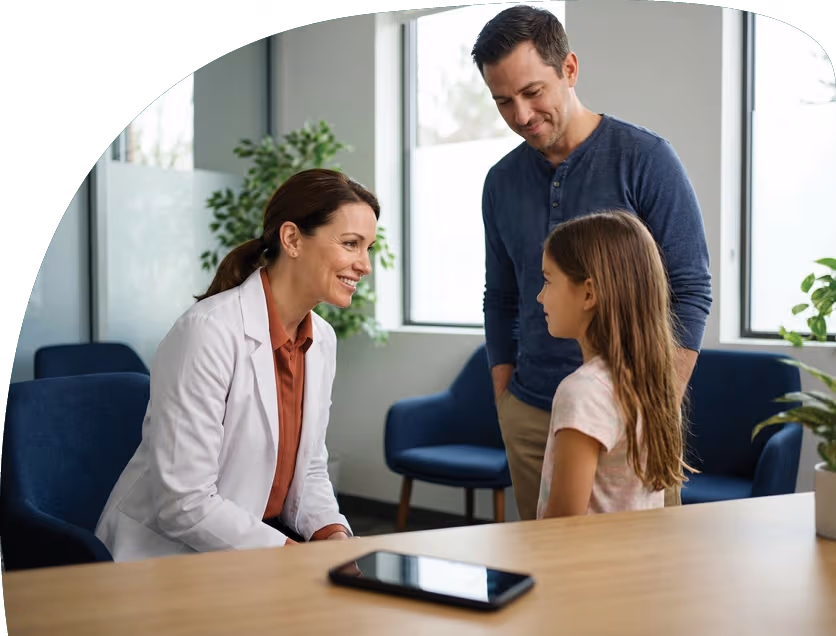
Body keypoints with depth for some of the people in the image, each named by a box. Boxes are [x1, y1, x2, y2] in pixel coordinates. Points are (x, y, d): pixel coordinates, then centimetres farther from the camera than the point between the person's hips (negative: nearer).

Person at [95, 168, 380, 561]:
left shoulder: (322, 340, 2)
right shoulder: (208, 331, -21)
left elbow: (311, 469, 10)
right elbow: (185, 503, -22)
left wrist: (334, 535, -8)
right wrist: (299, 556, -20)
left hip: (262, 537, 7)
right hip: (170, 555, -7)